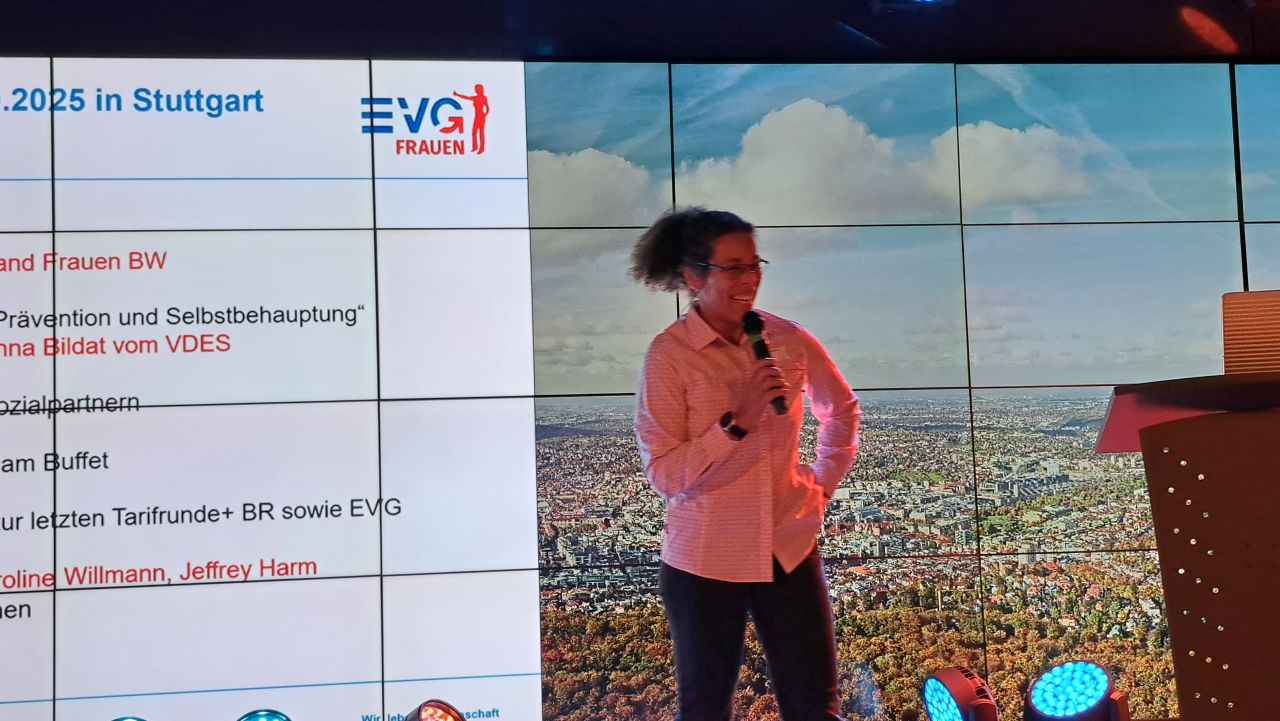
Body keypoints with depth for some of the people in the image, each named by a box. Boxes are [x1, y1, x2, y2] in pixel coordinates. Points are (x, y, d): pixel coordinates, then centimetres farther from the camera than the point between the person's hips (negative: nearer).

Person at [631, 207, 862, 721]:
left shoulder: (789, 340, -1)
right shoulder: (669, 354, -13)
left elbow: (842, 408, 18)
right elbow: (664, 475, -16)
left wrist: (824, 483, 10)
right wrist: (736, 421, -24)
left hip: (790, 549, 3)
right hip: (705, 559, -3)